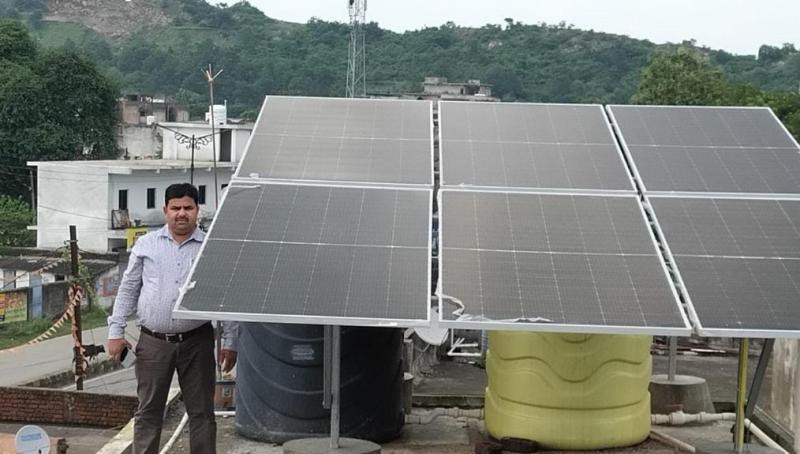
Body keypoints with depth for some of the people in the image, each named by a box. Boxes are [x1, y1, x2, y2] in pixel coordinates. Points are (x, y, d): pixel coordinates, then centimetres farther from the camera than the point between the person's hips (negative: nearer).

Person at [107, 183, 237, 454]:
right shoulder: (146, 244, 7)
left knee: (201, 412, 5)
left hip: (197, 342, -1)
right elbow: (128, 289, 11)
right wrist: (116, 332, 5)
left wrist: (229, 342, 0)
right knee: (148, 411, 8)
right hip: (153, 342, 1)